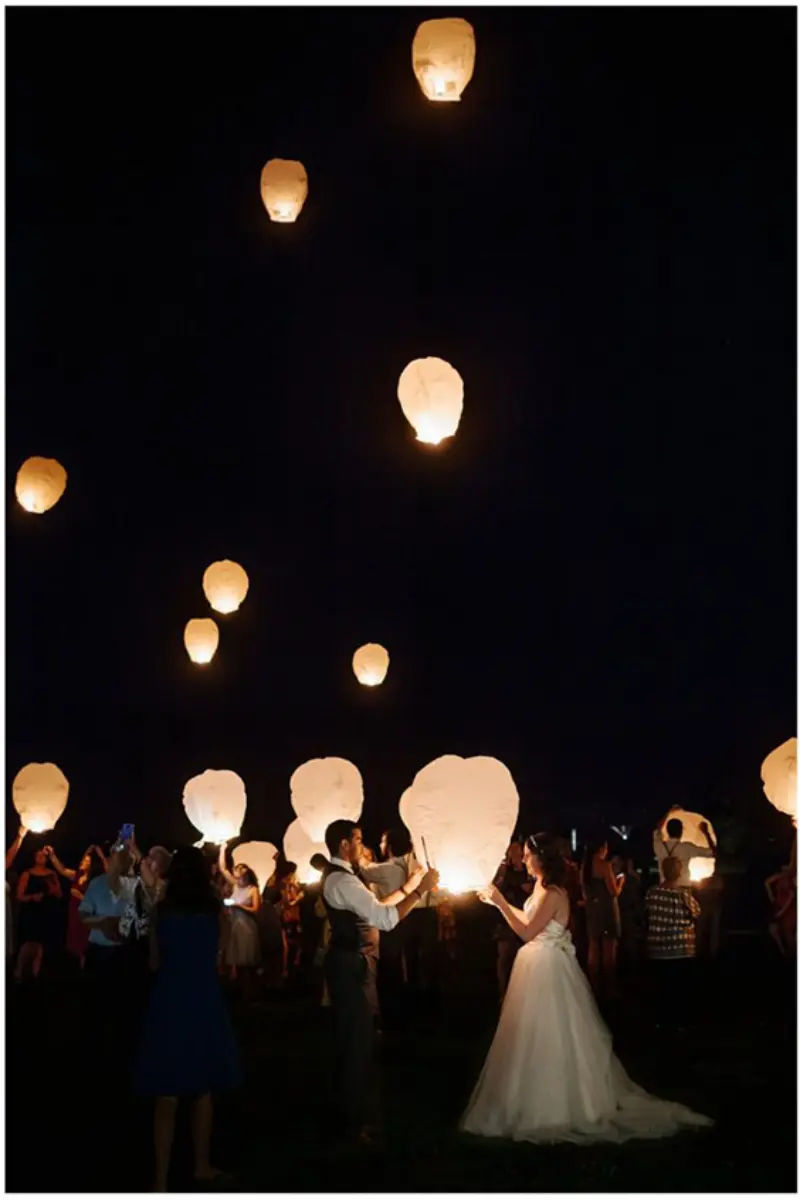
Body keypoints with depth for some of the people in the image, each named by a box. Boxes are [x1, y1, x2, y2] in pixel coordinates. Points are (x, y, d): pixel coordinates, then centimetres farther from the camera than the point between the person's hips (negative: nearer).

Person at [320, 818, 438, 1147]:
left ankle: (349, 1115, 28)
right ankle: (351, 1123, 6)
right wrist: (420, 889, -23)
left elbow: (373, 909, 16)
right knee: (356, 1041, -3)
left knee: (351, 1039, 17)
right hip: (352, 966, -11)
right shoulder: (343, 880, -21)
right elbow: (386, 918, -27)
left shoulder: (338, 876, 14)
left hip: (351, 963, 11)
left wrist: (407, 887, 12)